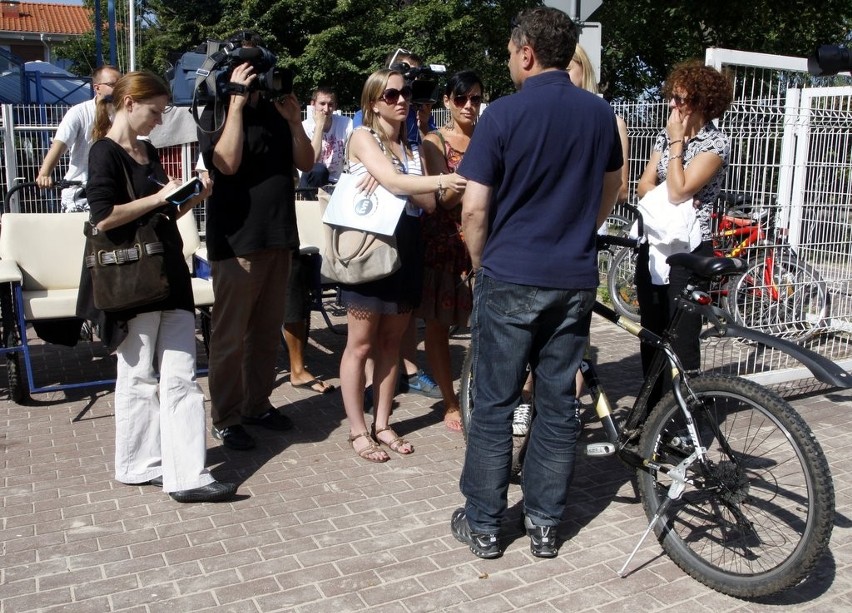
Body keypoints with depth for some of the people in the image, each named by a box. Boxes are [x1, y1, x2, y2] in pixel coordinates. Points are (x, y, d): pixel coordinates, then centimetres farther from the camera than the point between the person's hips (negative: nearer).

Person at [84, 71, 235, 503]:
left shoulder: (148, 152, 16)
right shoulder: (105, 152, -7)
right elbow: (103, 217, -20)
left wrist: (192, 198, 7)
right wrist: (159, 196, -15)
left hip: (170, 273, 7)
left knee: (181, 378, 1)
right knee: (138, 377, 6)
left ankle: (186, 475, 3)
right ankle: (140, 467, 22)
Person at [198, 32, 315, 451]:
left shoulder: (276, 111, 13)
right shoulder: (217, 114, -2)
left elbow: (306, 163, 9)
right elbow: (227, 162, -20)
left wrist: (294, 121, -6)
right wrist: (237, 101, -18)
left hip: (278, 237, 6)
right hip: (236, 241, -6)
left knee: (267, 332, 13)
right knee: (230, 335, 0)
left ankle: (257, 404, 25)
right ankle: (225, 417, 10)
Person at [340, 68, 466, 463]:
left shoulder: (412, 146, 15)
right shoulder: (363, 136, -3)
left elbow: (429, 203, 2)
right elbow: (392, 182, -21)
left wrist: (394, 180, -15)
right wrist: (442, 180, -34)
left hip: (406, 248, 6)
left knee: (391, 342, 11)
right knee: (361, 344, -1)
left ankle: (382, 425, 20)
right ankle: (357, 431, 8)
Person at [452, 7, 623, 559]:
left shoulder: (504, 114, -9)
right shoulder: (600, 113, 5)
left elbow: (474, 209, -10)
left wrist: (482, 264, 6)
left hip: (510, 280, -4)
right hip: (575, 280, 5)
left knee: (494, 404, 6)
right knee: (559, 402, 10)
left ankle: (483, 525, 16)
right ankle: (545, 525, 20)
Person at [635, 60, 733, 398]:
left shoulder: (716, 141, -8)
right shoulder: (666, 135, 12)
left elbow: (678, 190, -17)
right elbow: (644, 185, 6)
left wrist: (678, 141, -10)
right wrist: (667, 199, -13)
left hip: (688, 252, -7)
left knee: (681, 342, -4)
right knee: (651, 334, 12)